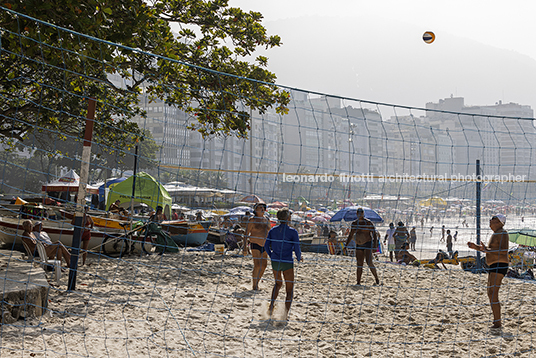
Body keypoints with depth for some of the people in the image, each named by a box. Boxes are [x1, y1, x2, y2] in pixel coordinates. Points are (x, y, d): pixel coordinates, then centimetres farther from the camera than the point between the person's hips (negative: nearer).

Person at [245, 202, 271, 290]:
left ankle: (257, 282, 22)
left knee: (264, 265, 5)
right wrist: (244, 247, -13)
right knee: (257, 265, -13)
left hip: (264, 245, 6)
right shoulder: (252, 220, -7)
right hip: (255, 244, -6)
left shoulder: (267, 221, 10)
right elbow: (246, 234, -7)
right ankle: (254, 286, -2)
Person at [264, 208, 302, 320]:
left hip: (275, 261, 4)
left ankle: (271, 306, 15)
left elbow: (266, 245, 4)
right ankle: (286, 312, -6)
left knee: (278, 283, 28)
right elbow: (297, 248, -10)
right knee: (290, 289, 8)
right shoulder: (292, 232, -11)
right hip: (287, 262, -4)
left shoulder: (273, 230, 2)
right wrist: (299, 258, 11)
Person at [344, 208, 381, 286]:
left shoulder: (368, 223, -5)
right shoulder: (354, 223, 10)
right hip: (358, 245, 5)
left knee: (369, 263, -15)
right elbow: (351, 235, 17)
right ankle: (358, 282, 6)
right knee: (359, 265, 3)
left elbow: (374, 234, -6)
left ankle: (377, 278, 1)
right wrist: (346, 245, 14)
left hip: (368, 244, -5)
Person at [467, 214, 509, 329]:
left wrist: (487, 250, -28)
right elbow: (490, 249, 27)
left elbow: (504, 251, -23)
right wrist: (476, 247, 15)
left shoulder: (502, 233, -12)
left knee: (493, 294, -13)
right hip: (493, 266, 11)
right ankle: (497, 321, 21)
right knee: (491, 294, 14)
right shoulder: (495, 234, 19)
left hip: (499, 266, -11)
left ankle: (497, 322, -9)